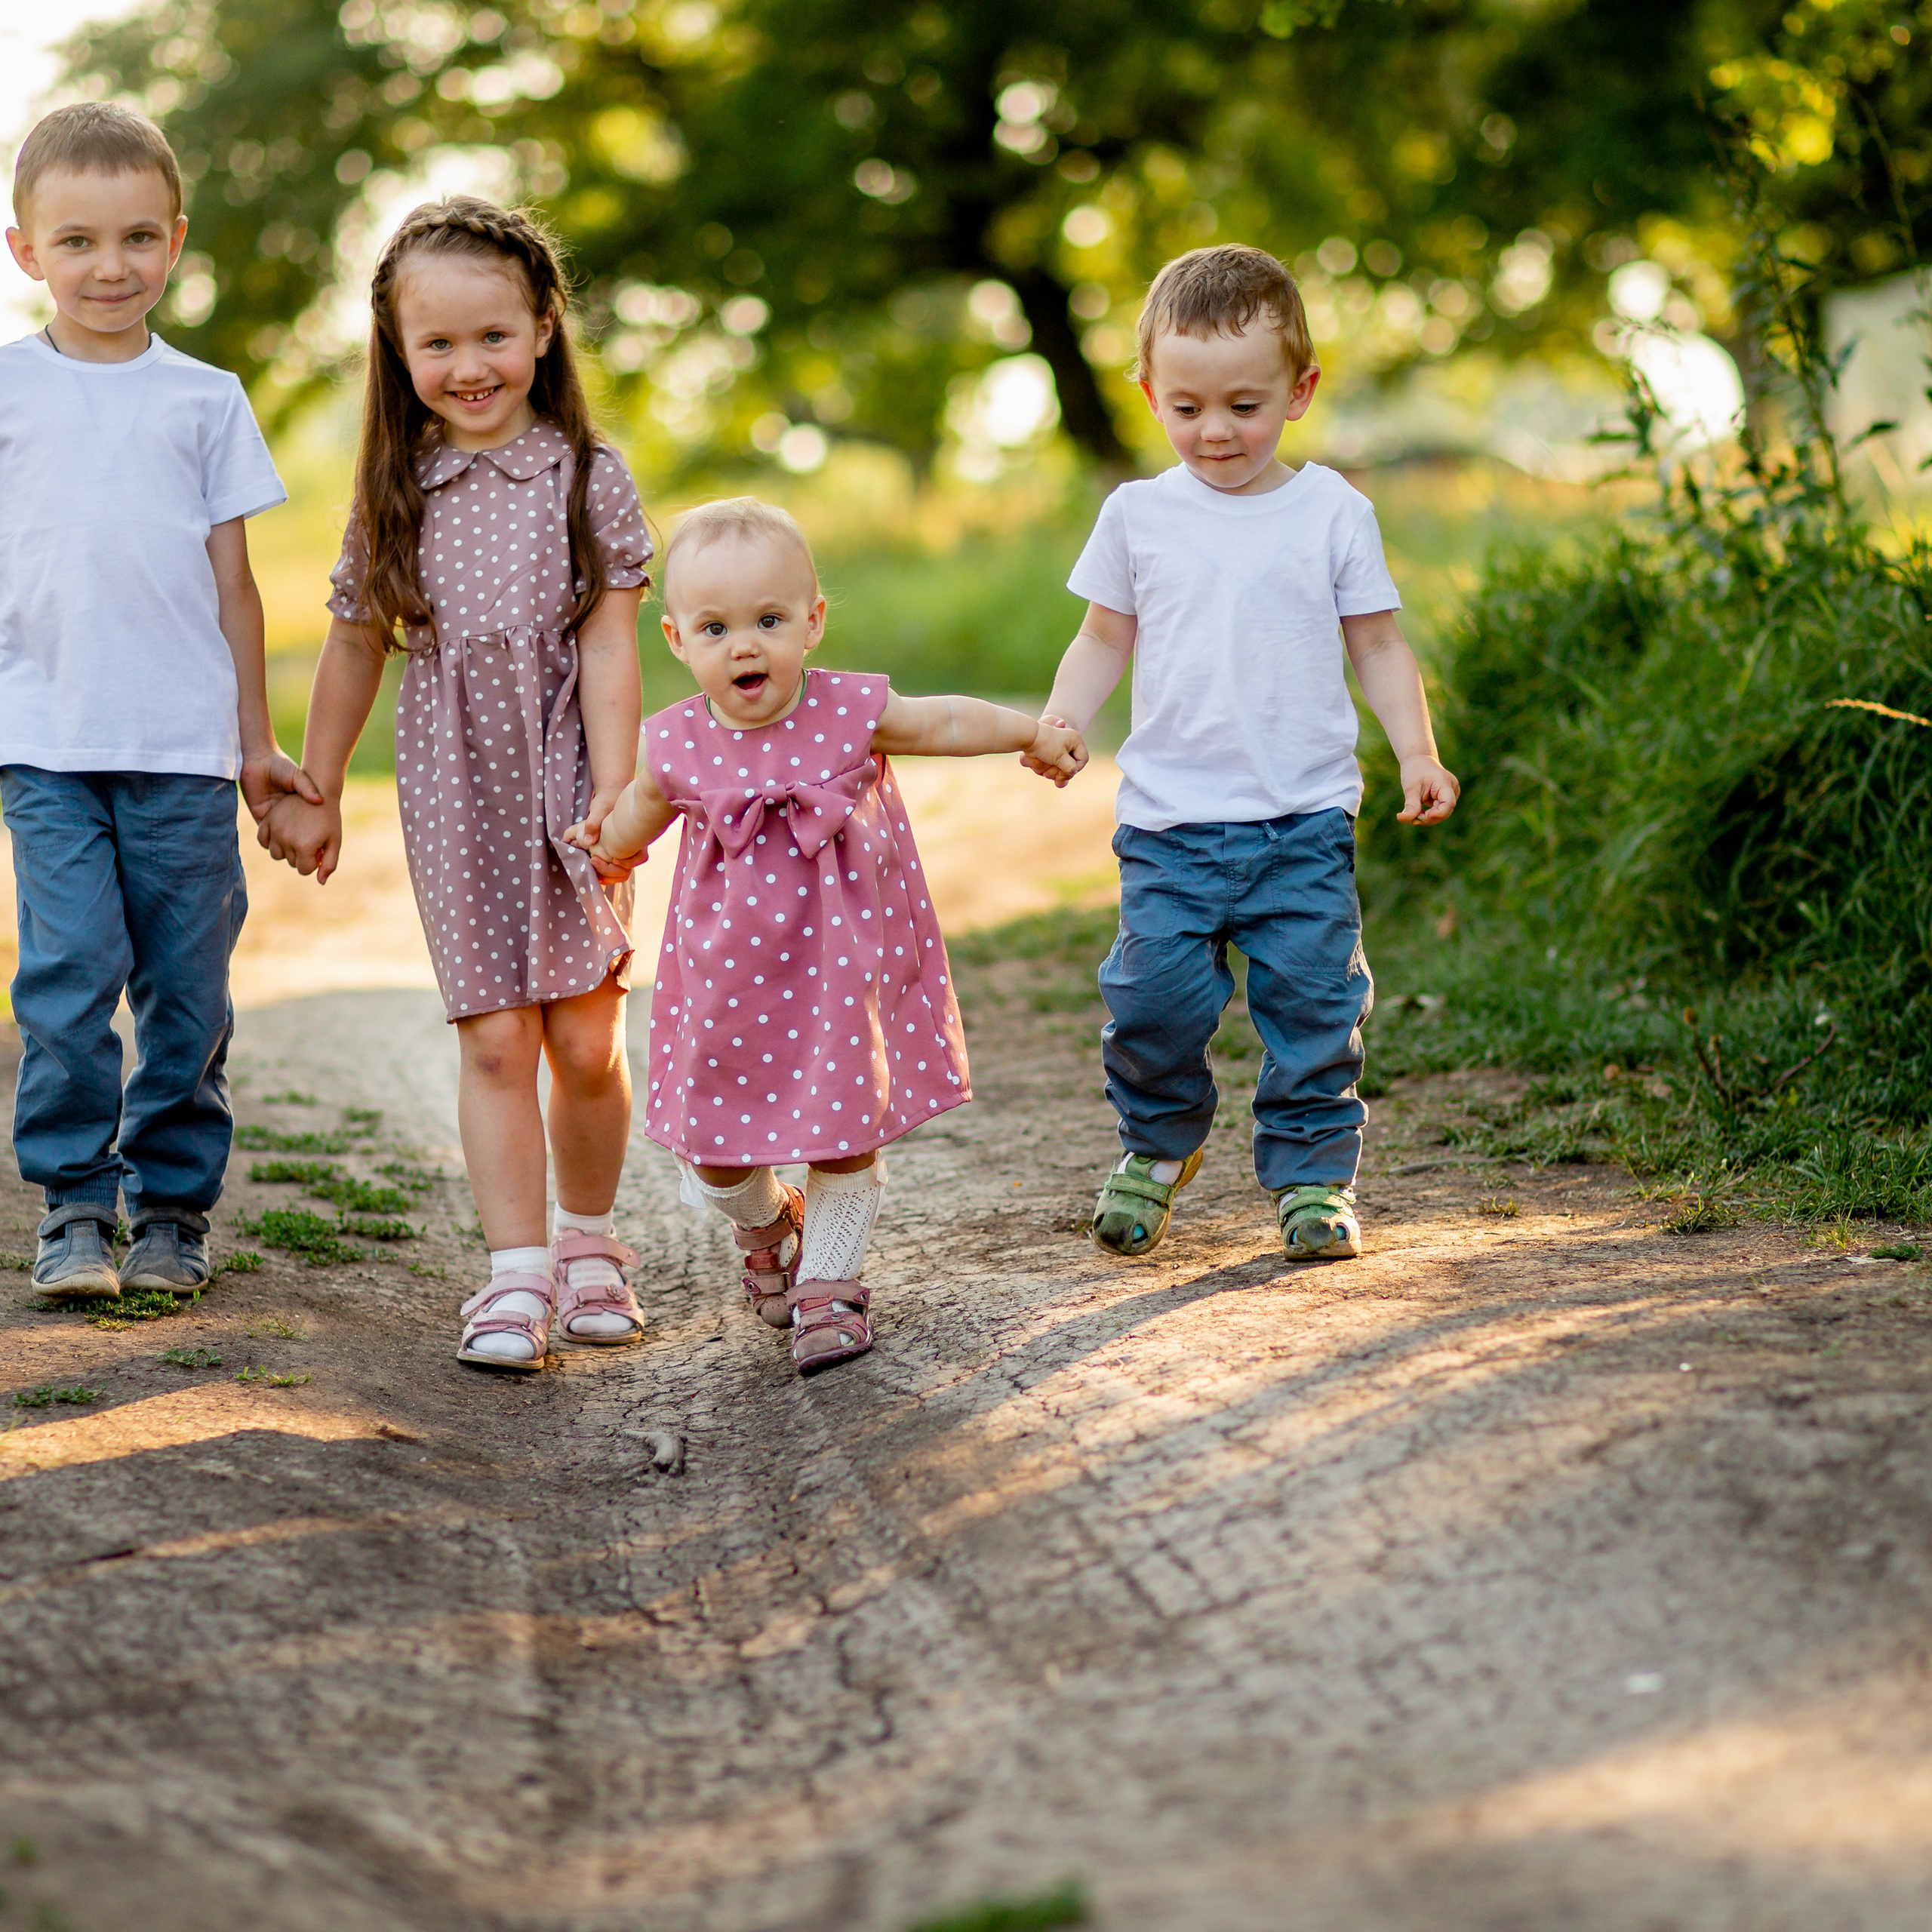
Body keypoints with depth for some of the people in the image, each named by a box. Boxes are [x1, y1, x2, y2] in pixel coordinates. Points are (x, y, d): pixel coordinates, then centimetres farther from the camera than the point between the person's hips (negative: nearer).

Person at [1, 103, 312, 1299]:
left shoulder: (206, 398, 9)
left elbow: (232, 580, 11)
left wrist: (256, 742, 12)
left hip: (183, 744, 1)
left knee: (186, 989, 3)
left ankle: (174, 1211, 15)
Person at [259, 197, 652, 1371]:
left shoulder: (588, 477, -1)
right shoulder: (397, 493, 5)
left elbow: (609, 646, -4)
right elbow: (355, 647, 13)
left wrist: (617, 793, -11)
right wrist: (316, 792, 17)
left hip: (566, 782, -1)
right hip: (454, 795, 1)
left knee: (585, 1039, 2)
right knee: (495, 1037, -4)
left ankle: (590, 1242, 22)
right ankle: (519, 1274, -1)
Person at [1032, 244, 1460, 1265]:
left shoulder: (1332, 514, 2)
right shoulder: (1137, 516, 5)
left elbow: (1377, 645, 7)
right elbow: (1104, 640, 13)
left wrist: (1416, 752, -4)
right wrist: (1057, 725, -4)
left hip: (1305, 817, -1)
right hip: (1171, 820, 1)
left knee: (1311, 998, 0)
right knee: (1154, 995, -3)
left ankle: (1313, 1171, 15)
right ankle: (1157, 1142, 23)